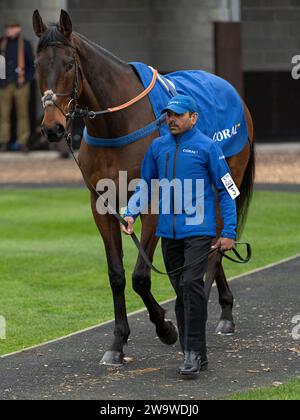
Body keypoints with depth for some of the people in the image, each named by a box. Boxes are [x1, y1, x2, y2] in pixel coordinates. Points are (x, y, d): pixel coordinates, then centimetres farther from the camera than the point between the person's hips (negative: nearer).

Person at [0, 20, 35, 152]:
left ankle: (22, 142, 4)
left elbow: (32, 65, 9)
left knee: (22, 113, 1)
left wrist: (27, 80, 0)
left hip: (20, 85, -1)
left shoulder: (25, 44, 5)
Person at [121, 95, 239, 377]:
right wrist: (130, 214, 2)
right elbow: (145, 185, 19)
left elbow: (226, 191, -1)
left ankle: (194, 352, -15)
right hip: (168, 233, 5)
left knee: (191, 285, -18)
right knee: (181, 293, 9)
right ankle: (195, 355, 16)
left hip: (198, 231, -5)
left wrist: (229, 232, -7)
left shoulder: (207, 147, -3)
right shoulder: (158, 147, 9)